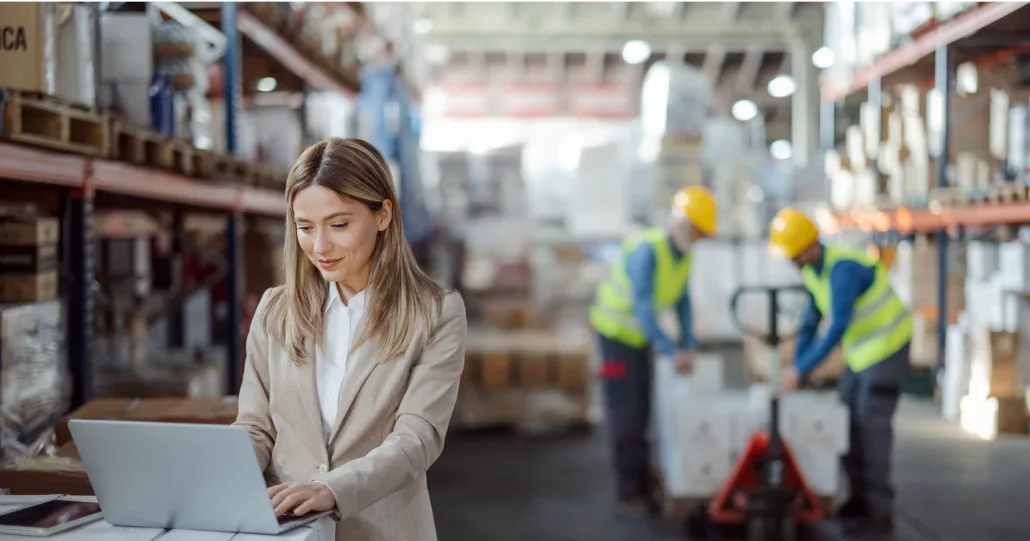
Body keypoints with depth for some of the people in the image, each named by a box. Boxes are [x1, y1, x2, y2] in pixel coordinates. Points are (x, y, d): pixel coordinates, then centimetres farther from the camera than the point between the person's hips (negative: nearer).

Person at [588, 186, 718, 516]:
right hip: (616, 332, -8)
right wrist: (672, 352, -36)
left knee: (641, 413, 11)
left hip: (640, 336, 8)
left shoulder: (684, 254, -3)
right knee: (626, 416, -5)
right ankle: (629, 493, 3)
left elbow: (682, 302, 2)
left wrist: (689, 345, -7)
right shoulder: (647, 250, -29)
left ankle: (641, 486, 19)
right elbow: (643, 308, -34)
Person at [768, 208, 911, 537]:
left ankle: (879, 512, -6)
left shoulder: (842, 268, -28)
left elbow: (838, 328, -33)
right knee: (848, 420, 8)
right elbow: (811, 321, 9)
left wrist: (800, 370, -32)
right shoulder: (812, 270, 2)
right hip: (862, 349, 9)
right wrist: (795, 368, 4)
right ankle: (861, 498, 19)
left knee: (872, 425, -10)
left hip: (887, 347, -9)